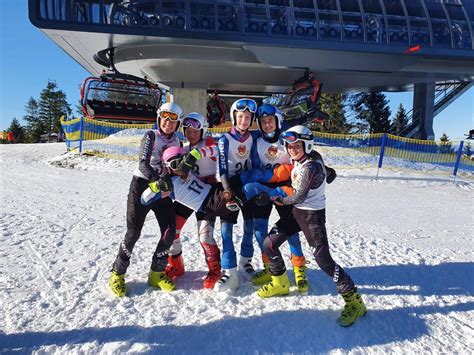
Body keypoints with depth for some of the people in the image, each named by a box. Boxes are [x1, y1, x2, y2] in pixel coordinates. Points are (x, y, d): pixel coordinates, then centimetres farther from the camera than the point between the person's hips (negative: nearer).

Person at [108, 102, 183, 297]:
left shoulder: (177, 142, 9)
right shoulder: (151, 136, -7)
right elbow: (143, 164, -19)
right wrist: (156, 180, -34)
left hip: (162, 188, 5)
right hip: (142, 185, -5)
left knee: (170, 231, -3)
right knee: (134, 231, -5)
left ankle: (156, 273, 14)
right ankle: (117, 273, 15)